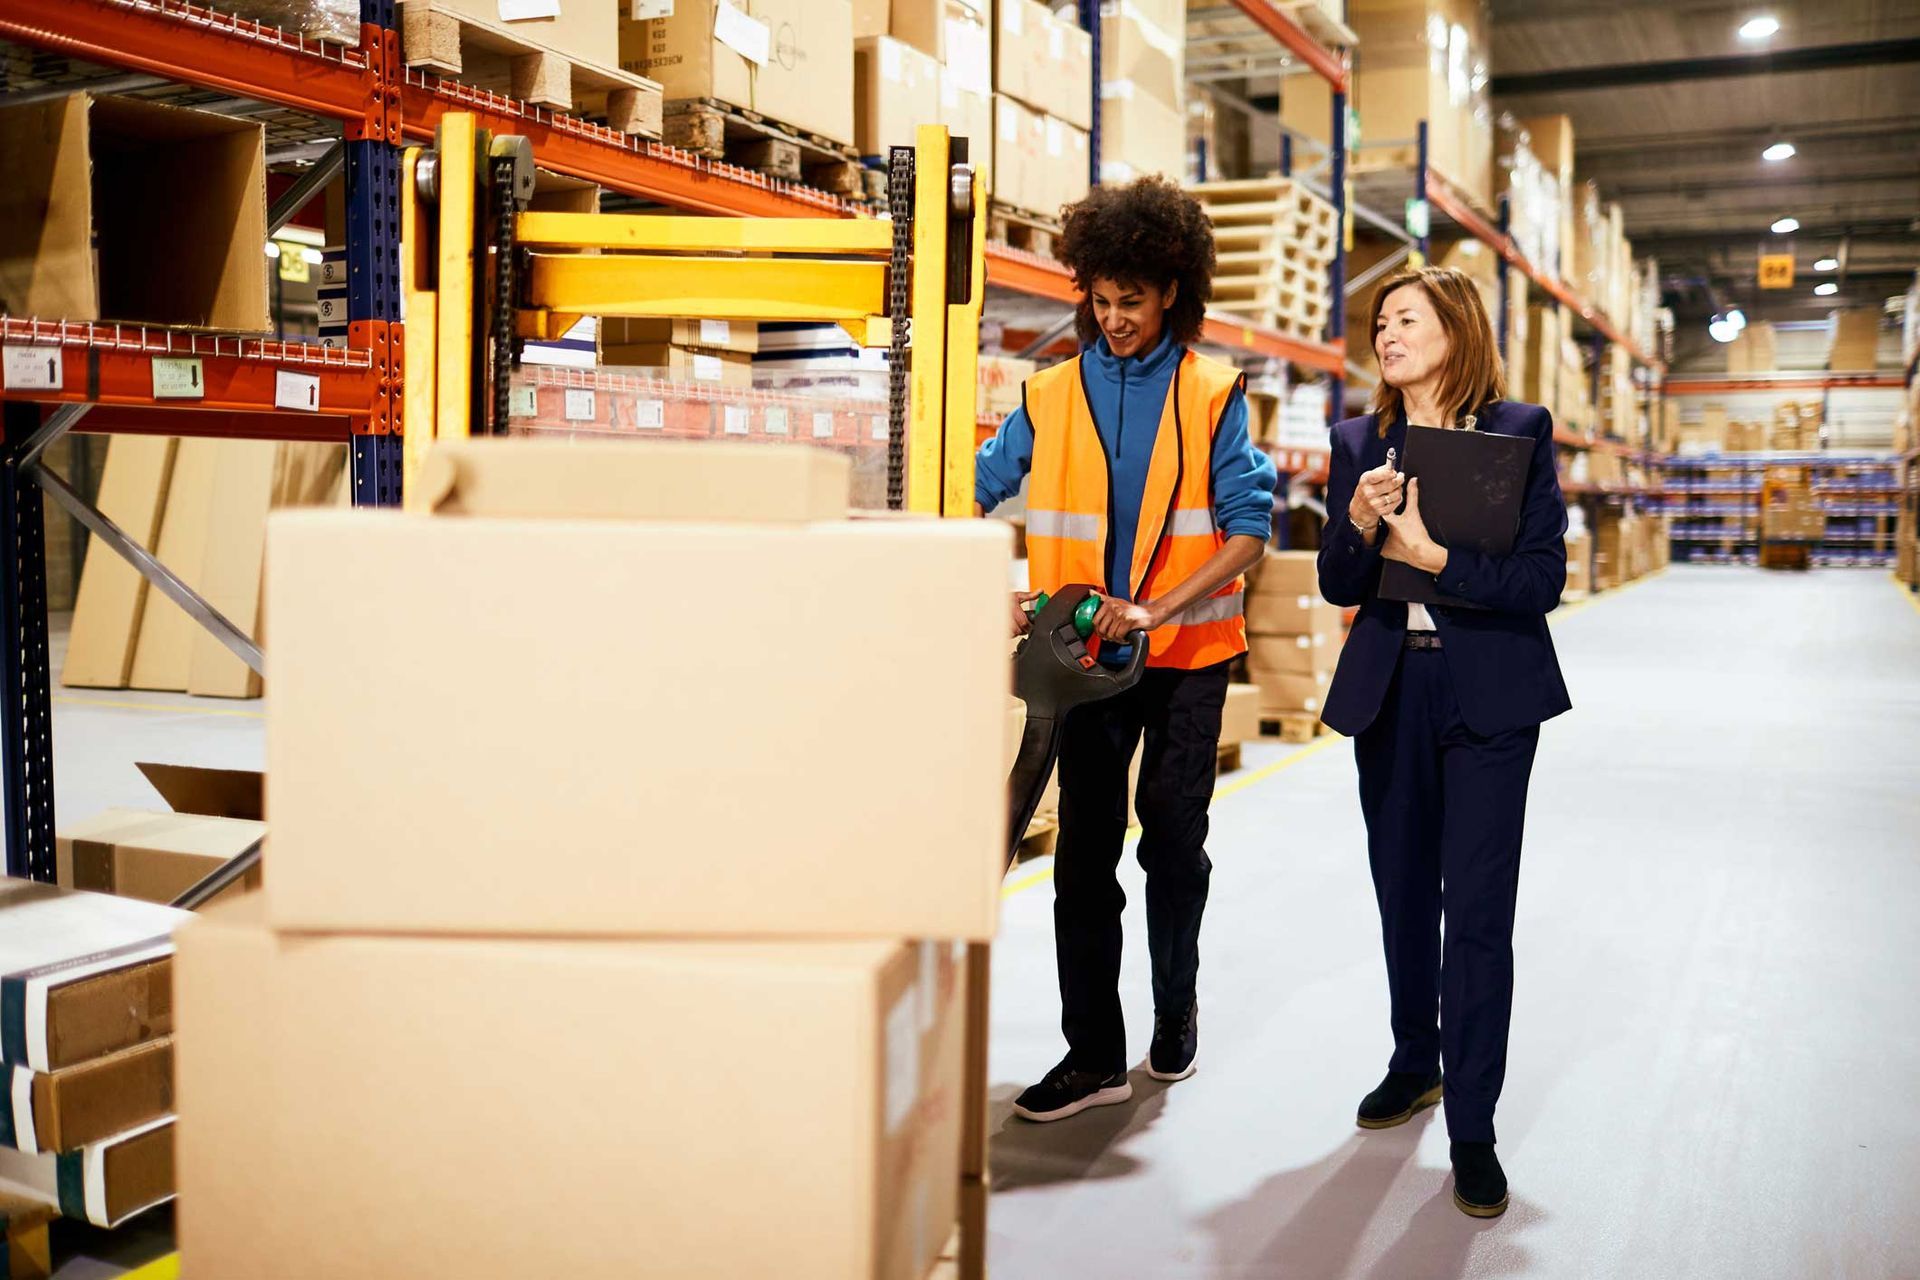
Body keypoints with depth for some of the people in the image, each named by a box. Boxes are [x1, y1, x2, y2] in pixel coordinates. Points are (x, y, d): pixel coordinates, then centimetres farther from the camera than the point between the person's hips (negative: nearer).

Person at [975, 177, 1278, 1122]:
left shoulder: (1212, 395, -2)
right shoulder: (1052, 396, 5)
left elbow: (1249, 530, -8)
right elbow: (980, 495, 8)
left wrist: (1157, 608, -18)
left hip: (1186, 653, -2)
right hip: (1088, 653, 2)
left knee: (1174, 840, 9)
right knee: (1084, 851, 2)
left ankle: (1175, 1006, 32)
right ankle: (1093, 1054, 11)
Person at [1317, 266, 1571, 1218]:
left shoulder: (1519, 431, -4)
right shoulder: (1359, 443, 6)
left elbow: (1542, 577, -11)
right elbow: (1337, 586, 3)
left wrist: (1429, 555, -22)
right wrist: (1360, 524, -17)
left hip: (1488, 695, -4)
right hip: (1389, 691, 4)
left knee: (1477, 909, -3)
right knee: (1403, 893, 15)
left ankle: (1472, 1130, 7)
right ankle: (1415, 1065, 35)